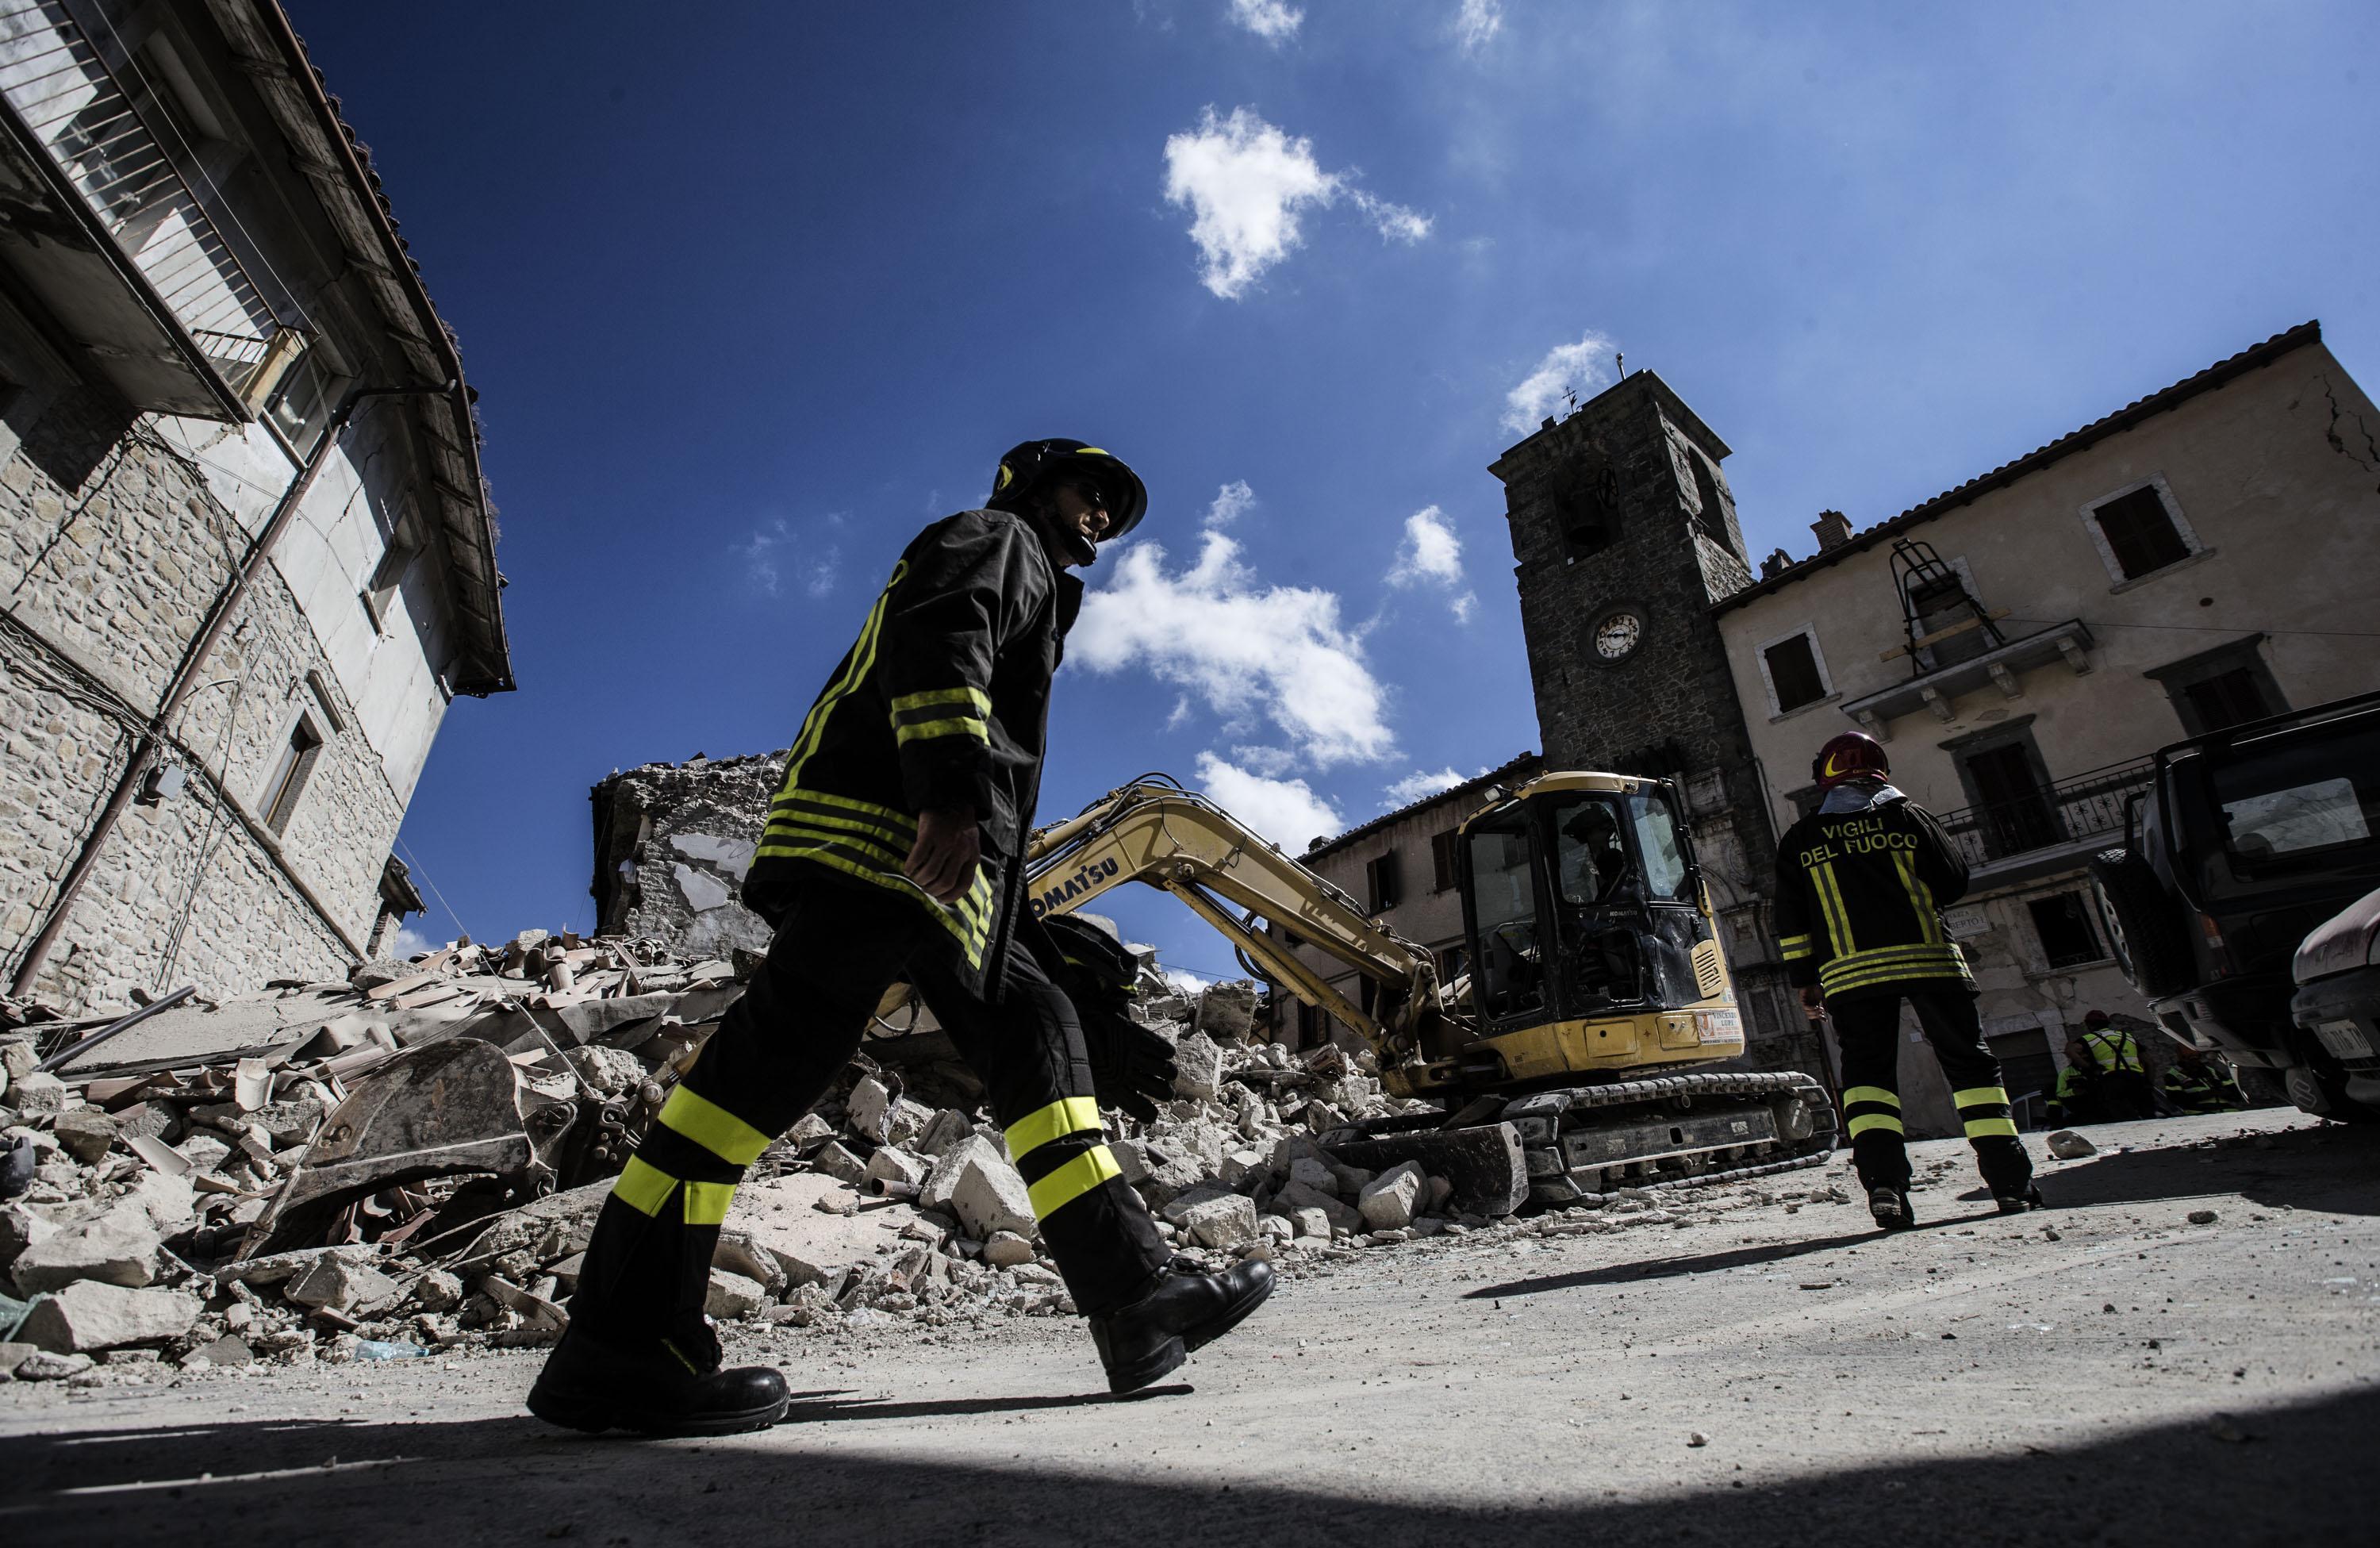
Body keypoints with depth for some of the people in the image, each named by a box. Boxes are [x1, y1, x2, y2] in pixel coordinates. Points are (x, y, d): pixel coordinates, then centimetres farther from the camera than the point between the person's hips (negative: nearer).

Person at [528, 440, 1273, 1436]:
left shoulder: (1032, 589, 40)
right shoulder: (995, 537, 13)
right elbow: (939, 637, -11)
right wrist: (951, 787, -27)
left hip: (942, 870, 10)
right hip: (888, 828, -10)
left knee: (1035, 1036, 0)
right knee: (785, 1046, -16)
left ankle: (1133, 1292, -3)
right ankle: (619, 1345, -14)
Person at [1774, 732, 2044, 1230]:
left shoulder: (1799, 839, 8)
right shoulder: (1906, 815, 7)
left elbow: (1791, 923, 7)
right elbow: (1954, 881, 7)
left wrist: (1805, 979, 14)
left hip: (1848, 971, 0)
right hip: (1928, 959, 0)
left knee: (1867, 1071, 4)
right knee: (1970, 1062, 11)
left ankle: (1883, 1179, -11)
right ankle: (2011, 1180, 11)